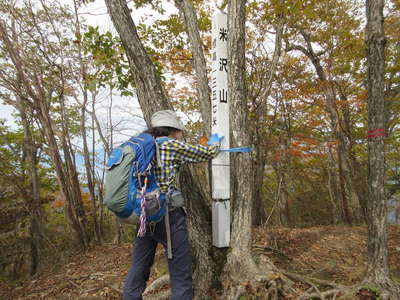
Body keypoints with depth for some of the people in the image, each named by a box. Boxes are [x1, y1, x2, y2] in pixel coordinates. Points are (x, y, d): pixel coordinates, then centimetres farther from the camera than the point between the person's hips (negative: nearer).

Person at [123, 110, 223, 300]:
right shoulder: (172, 145, -8)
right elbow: (208, 153, 1)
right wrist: (215, 142, 24)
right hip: (168, 216, -7)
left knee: (138, 271, 18)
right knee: (181, 277, 6)